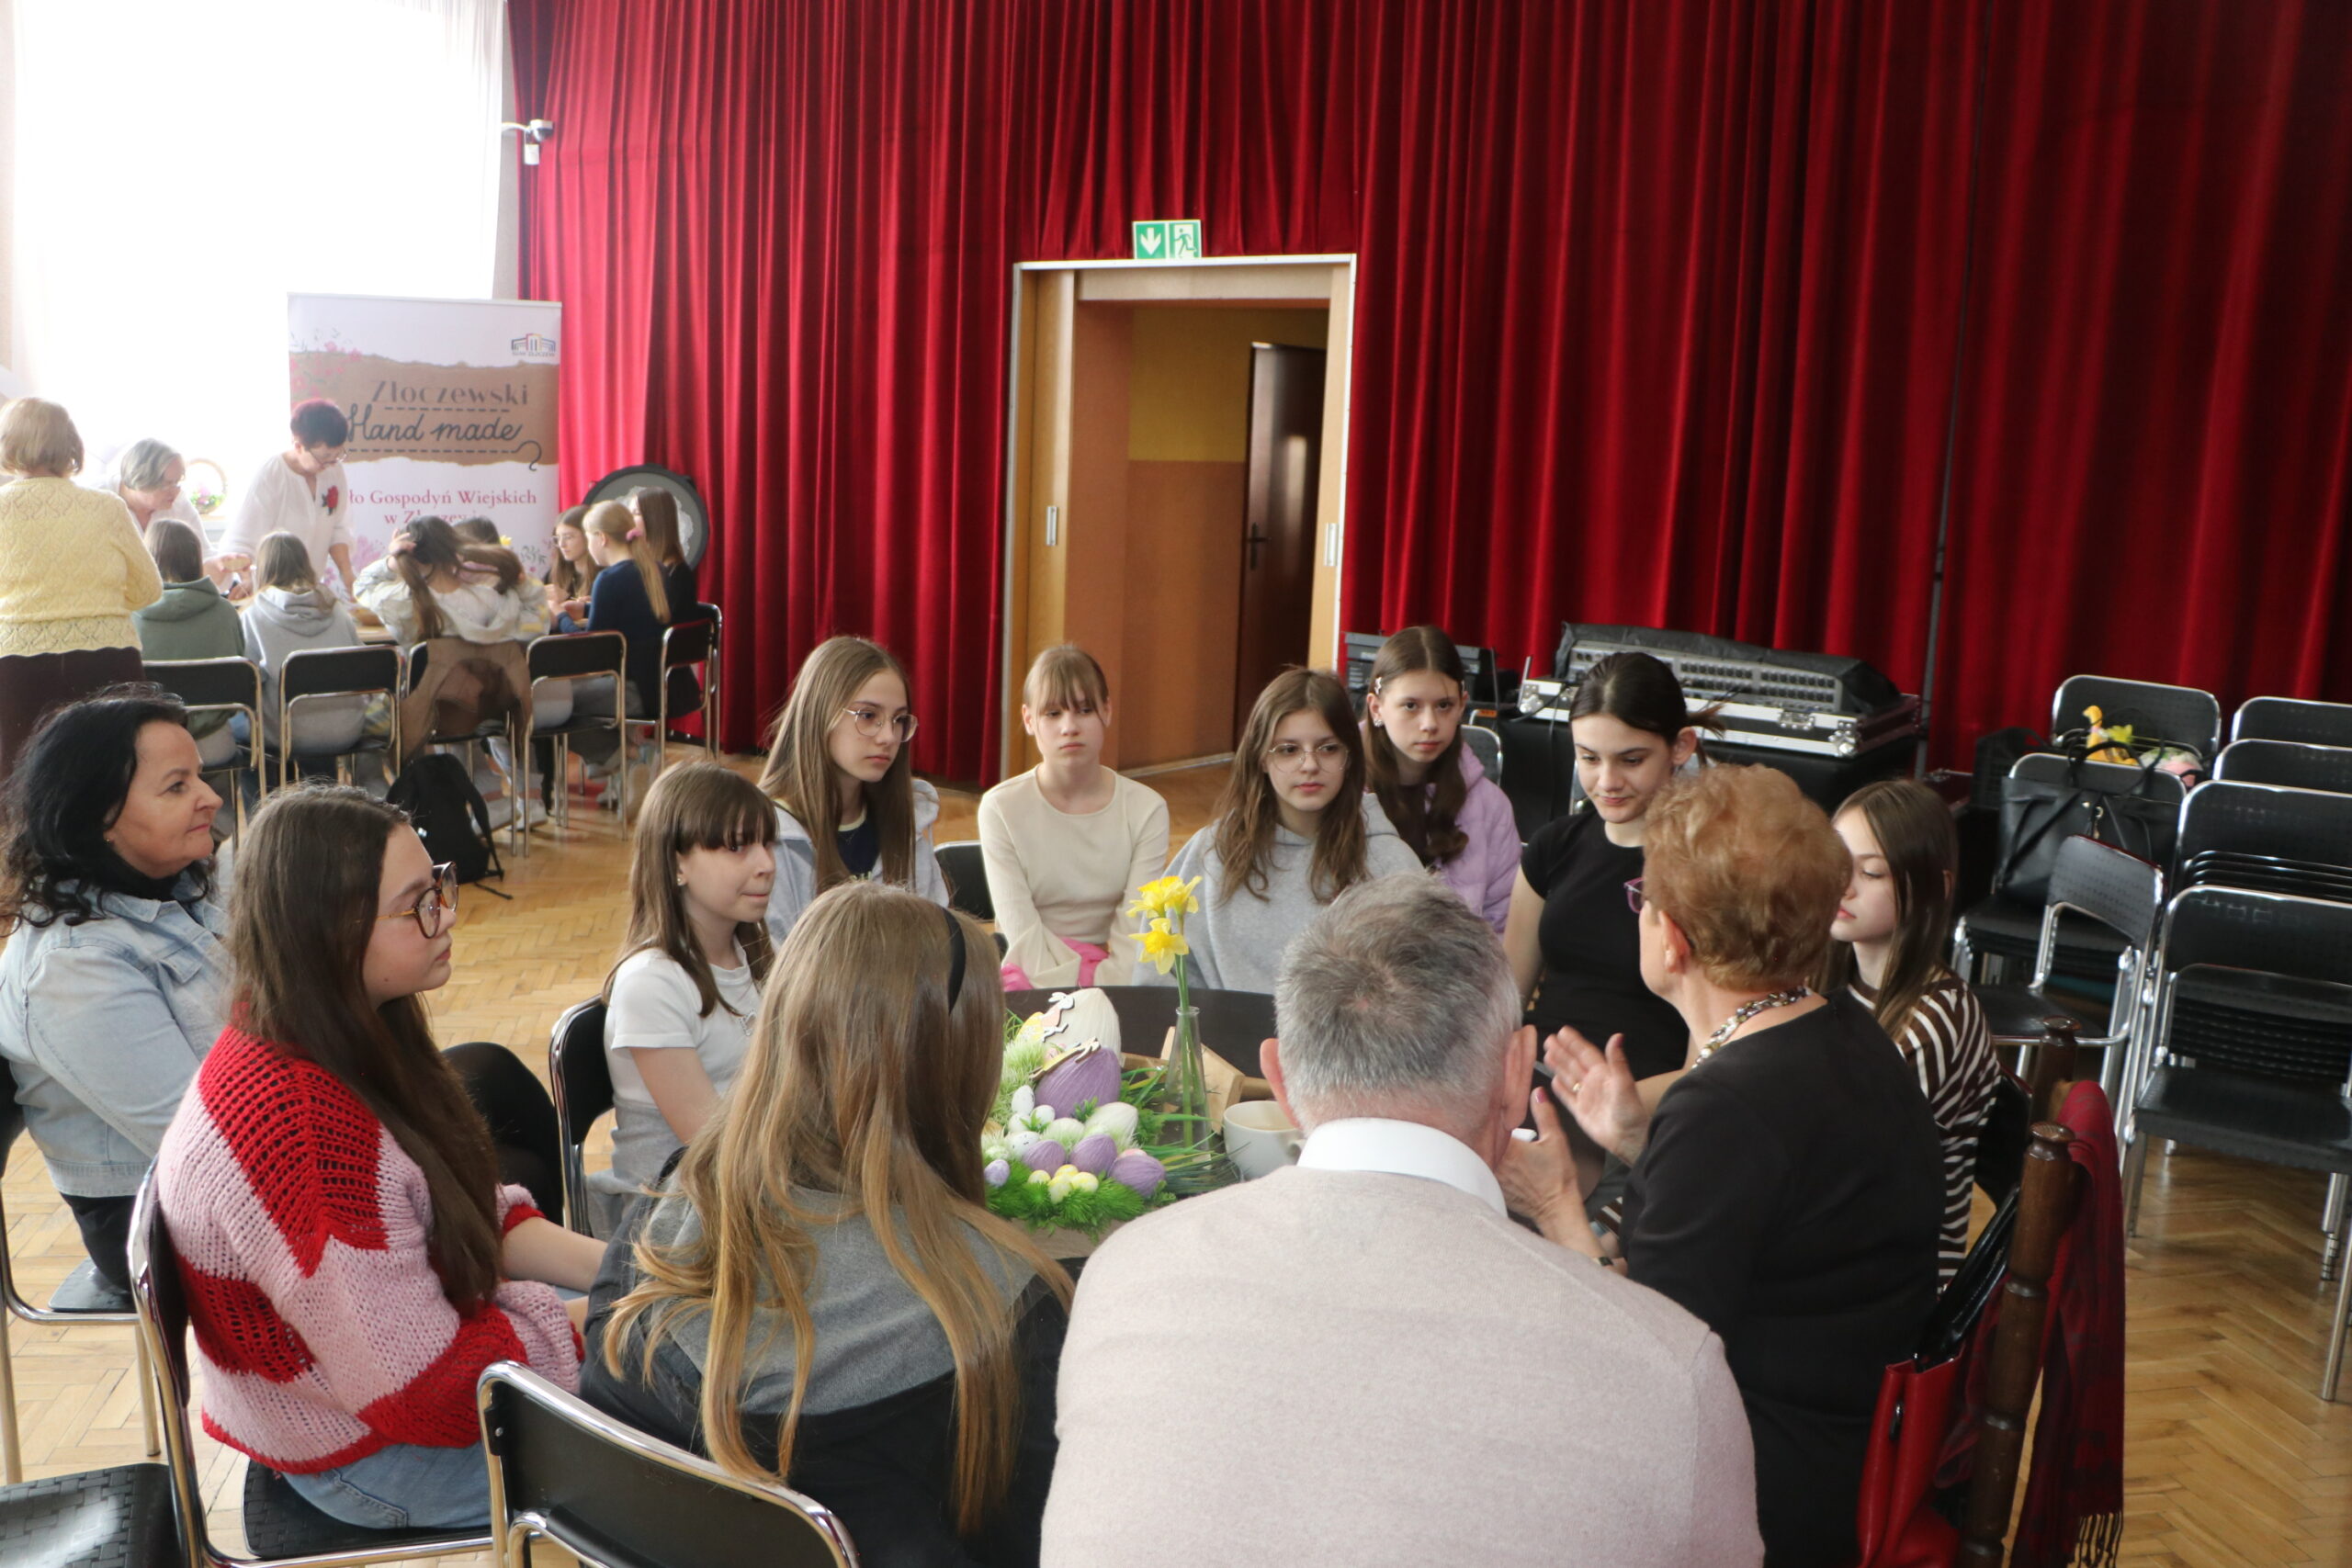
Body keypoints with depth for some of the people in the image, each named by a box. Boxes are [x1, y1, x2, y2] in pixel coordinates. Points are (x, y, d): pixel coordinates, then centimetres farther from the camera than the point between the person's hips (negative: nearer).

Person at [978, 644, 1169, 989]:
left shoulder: (1146, 809, -2)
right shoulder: (1001, 808, -5)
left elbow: (1133, 939, -6)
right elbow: (1024, 937, -10)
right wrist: (1093, 980, -16)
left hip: (1113, 981, 0)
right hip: (1032, 978, 0)